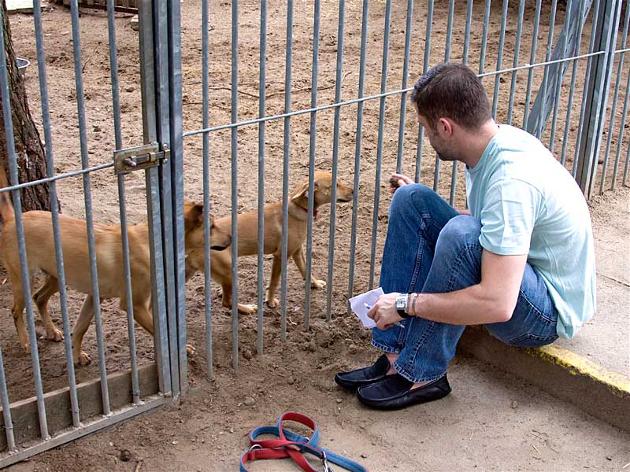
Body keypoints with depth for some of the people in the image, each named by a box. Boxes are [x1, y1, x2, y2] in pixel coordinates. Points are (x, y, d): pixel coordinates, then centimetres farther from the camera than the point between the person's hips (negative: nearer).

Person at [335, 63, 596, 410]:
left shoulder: (511, 180, -31)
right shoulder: (494, 141, -3)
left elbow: (497, 304, -37)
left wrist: (406, 303, -26)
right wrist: (424, 209, 9)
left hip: (550, 312, -9)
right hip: (504, 275, 9)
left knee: (462, 234, -36)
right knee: (410, 199, -4)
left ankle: (421, 374, -17)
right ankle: (397, 355, -9)